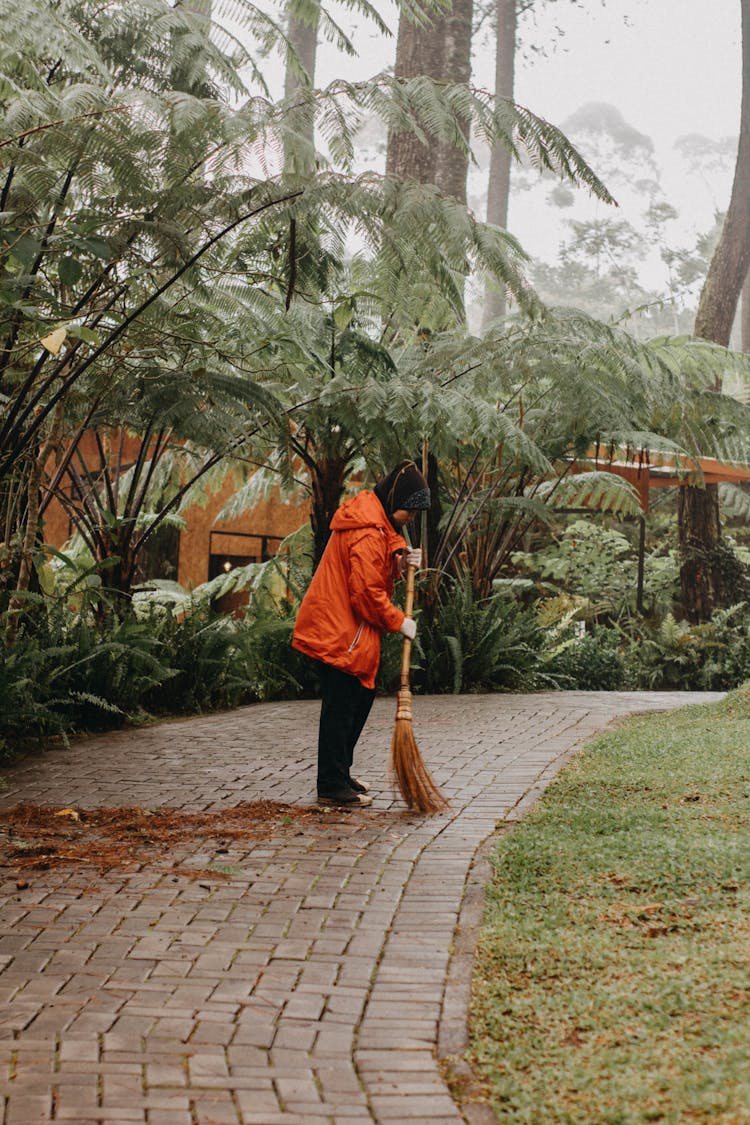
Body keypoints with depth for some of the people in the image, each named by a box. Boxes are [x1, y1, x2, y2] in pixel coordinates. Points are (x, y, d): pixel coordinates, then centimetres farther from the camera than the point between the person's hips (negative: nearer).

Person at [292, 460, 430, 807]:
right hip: (338, 632, -11)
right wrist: (398, 622, -11)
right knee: (340, 708, -5)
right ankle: (332, 787, 2)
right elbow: (366, 592, -22)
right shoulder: (368, 533, -21)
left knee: (361, 699, 17)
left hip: (348, 632, 11)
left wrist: (400, 562, 1)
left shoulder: (376, 523, 12)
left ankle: (339, 774, 28)